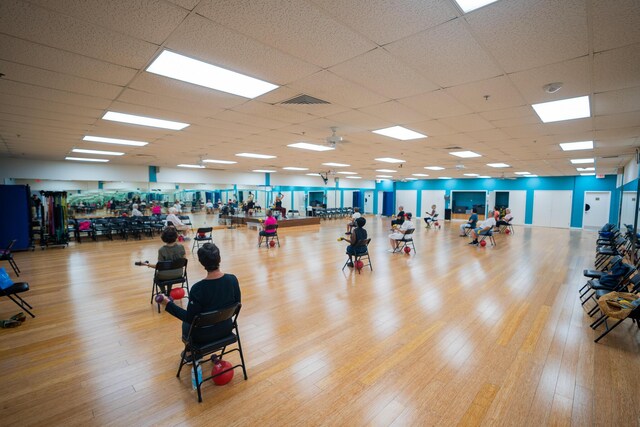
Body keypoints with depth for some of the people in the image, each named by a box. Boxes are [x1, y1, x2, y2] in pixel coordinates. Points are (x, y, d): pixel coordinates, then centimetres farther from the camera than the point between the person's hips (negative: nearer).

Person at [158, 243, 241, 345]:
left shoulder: (198, 288, -29)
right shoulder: (233, 279, -17)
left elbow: (190, 318, -17)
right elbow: (236, 304, -2)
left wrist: (168, 304, -11)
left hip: (204, 336, -4)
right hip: (226, 329, 4)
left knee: (185, 324, 30)